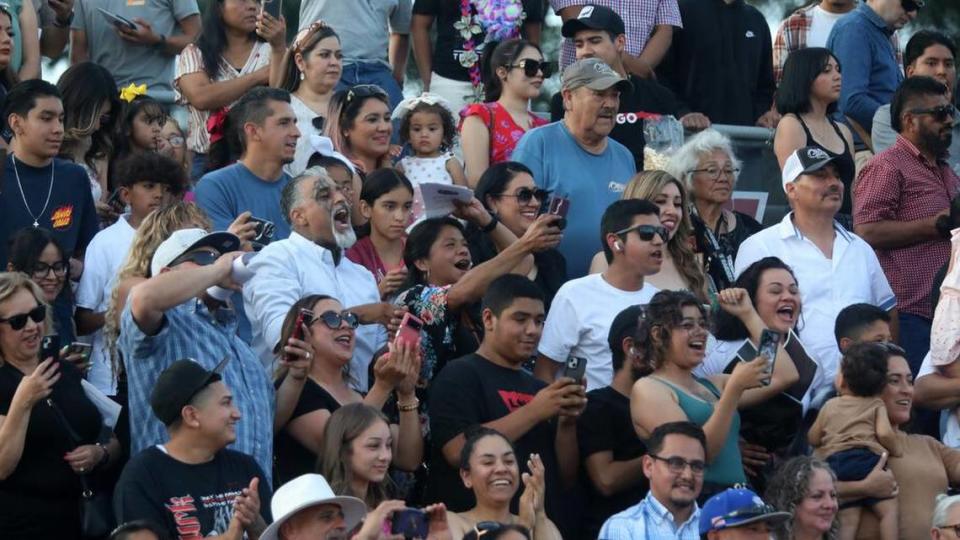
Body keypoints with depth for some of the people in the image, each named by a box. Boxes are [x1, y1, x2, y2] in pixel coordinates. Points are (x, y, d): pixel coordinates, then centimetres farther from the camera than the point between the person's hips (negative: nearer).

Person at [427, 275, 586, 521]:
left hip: (542, 523, 6)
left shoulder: (539, 389, 15)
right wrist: (534, 411, -16)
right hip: (477, 526, -6)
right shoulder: (459, 375, -3)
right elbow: (459, 451, -18)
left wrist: (567, 422, -3)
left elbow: (567, 478, 14)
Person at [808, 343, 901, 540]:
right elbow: (884, 433, -6)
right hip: (867, 458, -3)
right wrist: (896, 451, 12)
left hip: (834, 461, 3)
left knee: (848, 518, -3)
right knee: (888, 508, -7)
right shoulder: (876, 405, 12)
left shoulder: (830, 406, 21)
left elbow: (813, 439, 26)